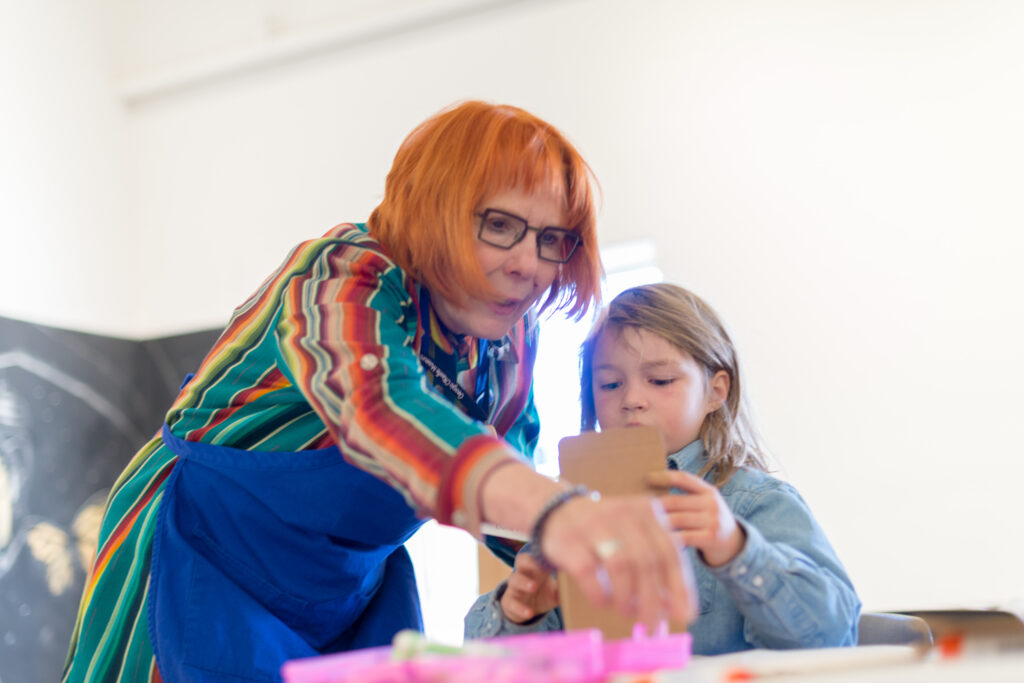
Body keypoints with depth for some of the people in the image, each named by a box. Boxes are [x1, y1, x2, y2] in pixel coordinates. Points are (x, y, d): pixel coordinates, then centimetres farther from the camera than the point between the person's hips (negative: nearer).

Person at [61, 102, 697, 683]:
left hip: (353, 596, 6)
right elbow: (377, 406, -52)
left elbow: (507, 470, 5)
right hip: (209, 569, -6)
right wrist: (556, 509, -70)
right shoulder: (347, 279, -29)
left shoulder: (510, 335, -6)